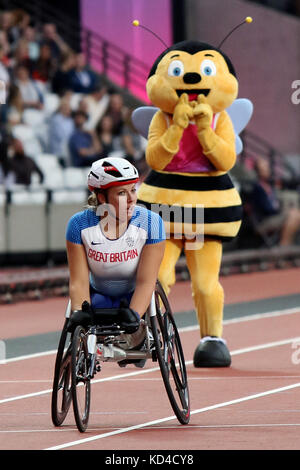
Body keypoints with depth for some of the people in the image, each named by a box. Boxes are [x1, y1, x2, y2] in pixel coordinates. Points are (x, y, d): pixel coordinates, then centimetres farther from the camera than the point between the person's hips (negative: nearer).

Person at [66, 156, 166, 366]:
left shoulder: (151, 223, -23)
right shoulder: (80, 224, -21)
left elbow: (146, 281, -24)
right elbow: (79, 281, -19)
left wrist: (133, 315, -40)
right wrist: (80, 313, -38)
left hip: (135, 297, -1)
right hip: (98, 296, 1)